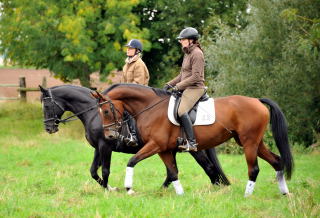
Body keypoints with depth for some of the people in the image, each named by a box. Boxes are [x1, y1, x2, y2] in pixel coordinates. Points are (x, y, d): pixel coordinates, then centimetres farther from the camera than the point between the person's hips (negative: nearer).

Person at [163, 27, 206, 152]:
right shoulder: (187, 54, 18)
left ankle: (192, 143, -32)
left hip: (195, 89, -11)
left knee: (181, 111, -29)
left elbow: (196, 76, -19)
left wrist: (178, 86, -18)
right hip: (186, 89, 11)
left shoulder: (197, 54, -12)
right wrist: (170, 84, 11)